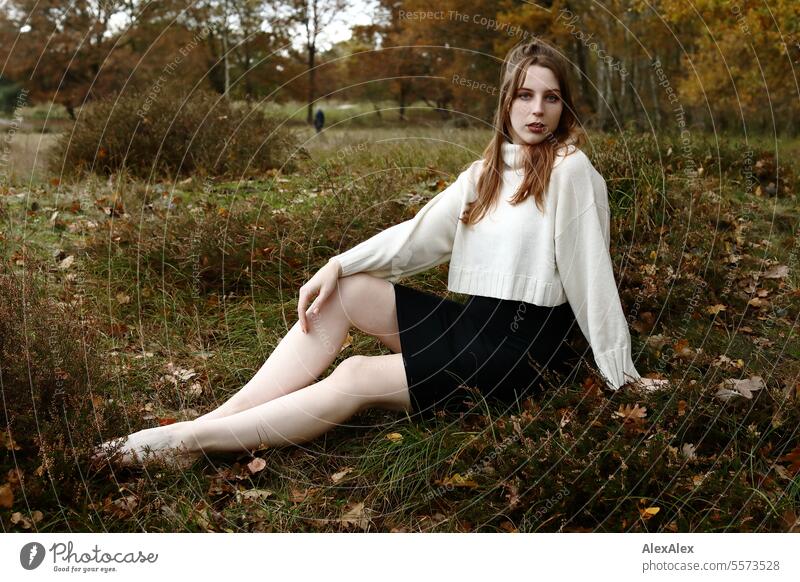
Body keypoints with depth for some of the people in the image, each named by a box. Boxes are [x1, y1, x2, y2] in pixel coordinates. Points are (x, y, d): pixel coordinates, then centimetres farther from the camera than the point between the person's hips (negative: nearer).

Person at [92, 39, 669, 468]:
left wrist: (619, 371, -8)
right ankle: (213, 422, -13)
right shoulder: (485, 172, 12)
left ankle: (187, 440, -19)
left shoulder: (570, 169, -10)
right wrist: (337, 265, -6)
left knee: (355, 379, -22)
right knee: (339, 294, -8)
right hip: (466, 322, 8)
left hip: (519, 345, -7)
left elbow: (591, 270, -11)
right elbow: (418, 234, 5)